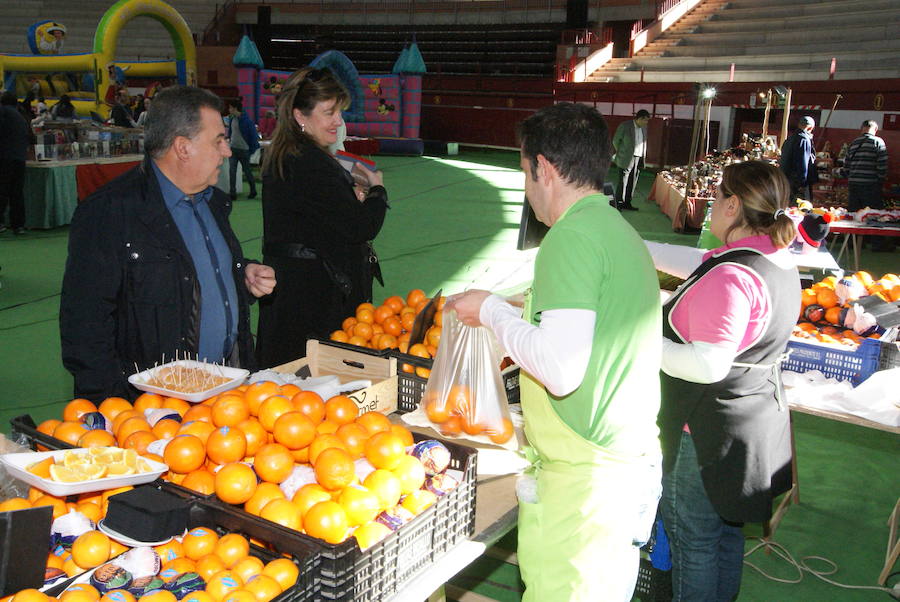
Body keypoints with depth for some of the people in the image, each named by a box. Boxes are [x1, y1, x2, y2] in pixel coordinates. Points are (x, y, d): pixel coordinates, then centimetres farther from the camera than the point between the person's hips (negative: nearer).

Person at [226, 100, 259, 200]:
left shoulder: (246, 120, -13)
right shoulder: (232, 119, 8)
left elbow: (253, 135, -10)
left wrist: (252, 149, -11)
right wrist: (230, 139, 15)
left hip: (244, 149, -6)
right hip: (233, 149, 6)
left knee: (247, 171, 7)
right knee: (232, 171, -4)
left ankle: (253, 191, 24)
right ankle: (233, 193, -3)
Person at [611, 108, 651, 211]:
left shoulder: (644, 127, 10)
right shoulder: (624, 126, -10)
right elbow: (615, 141, -2)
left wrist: (642, 158, 11)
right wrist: (621, 153, 7)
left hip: (638, 160, 6)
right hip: (626, 159, -6)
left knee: (632, 183, 8)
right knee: (623, 183, -3)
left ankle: (627, 203, 17)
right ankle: (618, 204, 4)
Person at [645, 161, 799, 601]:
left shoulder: (730, 277, -27)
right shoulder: (780, 259, 4)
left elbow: (709, 364, -30)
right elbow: (693, 262, 12)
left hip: (709, 431, -9)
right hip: (757, 421, 9)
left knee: (692, 540, 8)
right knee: (725, 531, 24)